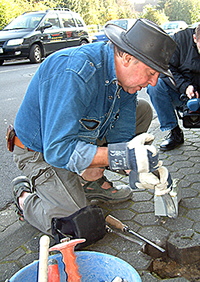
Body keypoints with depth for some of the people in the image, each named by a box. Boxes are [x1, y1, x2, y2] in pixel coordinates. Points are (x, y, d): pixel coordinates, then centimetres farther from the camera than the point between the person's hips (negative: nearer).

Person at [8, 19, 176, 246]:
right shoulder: (74, 73, -36)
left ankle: (92, 181, 9)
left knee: (142, 110, 4)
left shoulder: (126, 76, -9)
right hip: (41, 153, -7)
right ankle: (24, 195, 10)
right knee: (83, 230, -17)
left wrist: (141, 169, -19)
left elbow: (121, 136, -3)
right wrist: (123, 156, -41)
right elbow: (57, 150, -37)